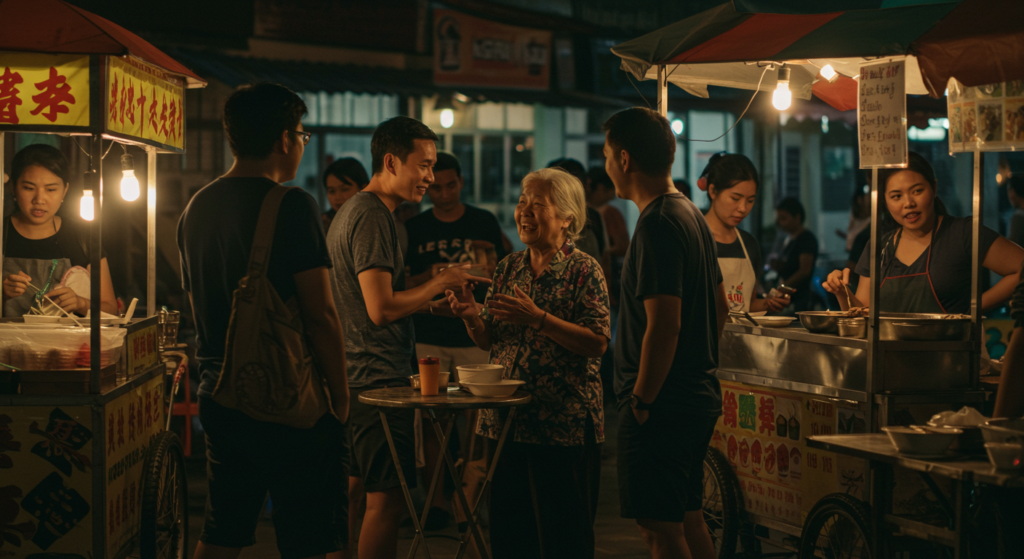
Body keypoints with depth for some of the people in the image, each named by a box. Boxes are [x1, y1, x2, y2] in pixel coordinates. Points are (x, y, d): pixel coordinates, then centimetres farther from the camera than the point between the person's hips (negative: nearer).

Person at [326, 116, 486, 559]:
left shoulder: (352, 211, 18)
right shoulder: (373, 217, -16)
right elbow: (381, 309, -23)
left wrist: (431, 305, 15)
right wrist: (439, 283, -10)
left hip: (352, 381, 11)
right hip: (377, 379, -11)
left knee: (352, 492, 16)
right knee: (387, 500, -8)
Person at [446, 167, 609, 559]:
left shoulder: (584, 269, -4)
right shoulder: (509, 268, 13)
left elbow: (597, 343, -13)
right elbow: (489, 342, 14)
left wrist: (538, 319, -21)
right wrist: (472, 317, -6)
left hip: (563, 423, -5)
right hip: (507, 419, 5)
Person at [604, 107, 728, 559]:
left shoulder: (657, 225, -18)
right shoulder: (692, 215, 14)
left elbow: (664, 325, -25)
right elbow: (721, 307, 22)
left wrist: (641, 400, -18)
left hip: (663, 405, -10)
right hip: (700, 396, 10)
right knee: (688, 520, 18)